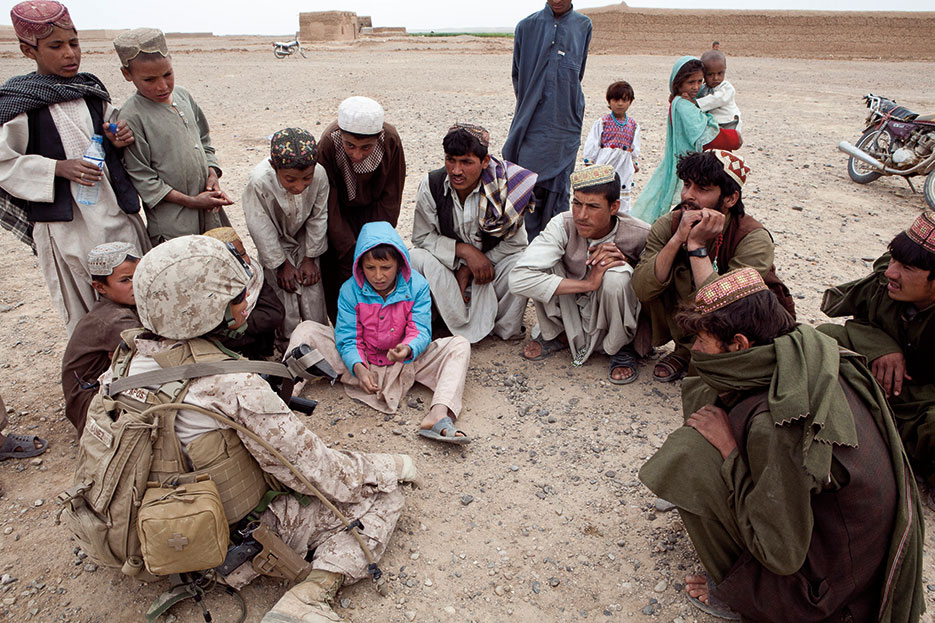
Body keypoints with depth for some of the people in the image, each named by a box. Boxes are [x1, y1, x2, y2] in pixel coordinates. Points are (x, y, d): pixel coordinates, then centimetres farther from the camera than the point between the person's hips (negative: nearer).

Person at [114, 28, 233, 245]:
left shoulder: (183, 96, 7)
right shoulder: (131, 117, -12)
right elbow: (141, 179, -12)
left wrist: (212, 174, 1)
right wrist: (190, 201, -15)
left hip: (208, 211, 6)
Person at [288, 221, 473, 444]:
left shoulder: (417, 286, -11)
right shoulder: (350, 290, -9)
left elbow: (420, 331, -15)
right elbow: (348, 338, -11)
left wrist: (408, 349, -40)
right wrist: (359, 369, -32)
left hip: (404, 365, 0)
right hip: (361, 364, 1)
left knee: (459, 346, -23)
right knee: (307, 330, -14)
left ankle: (439, 416, -46)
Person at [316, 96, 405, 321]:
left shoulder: (391, 140, -26)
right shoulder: (327, 145, -30)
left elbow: (390, 199, -15)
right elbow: (330, 207, -25)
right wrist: (350, 250, -28)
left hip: (373, 210, 1)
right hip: (340, 211, -1)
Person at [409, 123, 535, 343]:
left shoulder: (503, 186, -17)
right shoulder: (431, 184, -13)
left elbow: (514, 242, -11)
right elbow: (422, 237, -8)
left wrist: (469, 269, -19)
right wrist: (465, 250, -25)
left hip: (491, 264, -1)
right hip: (447, 266, 1)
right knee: (417, 258, -29)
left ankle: (503, 327, -4)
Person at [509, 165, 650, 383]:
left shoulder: (641, 236, -21)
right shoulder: (563, 225, -21)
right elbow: (519, 279, -32)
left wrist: (623, 261, -27)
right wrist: (588, 284, -34)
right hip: (571, 318, 1)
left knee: (616, 275, -32)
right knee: (546, 262, -23)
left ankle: (621, 347, -4)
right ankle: (557, 334, 2)